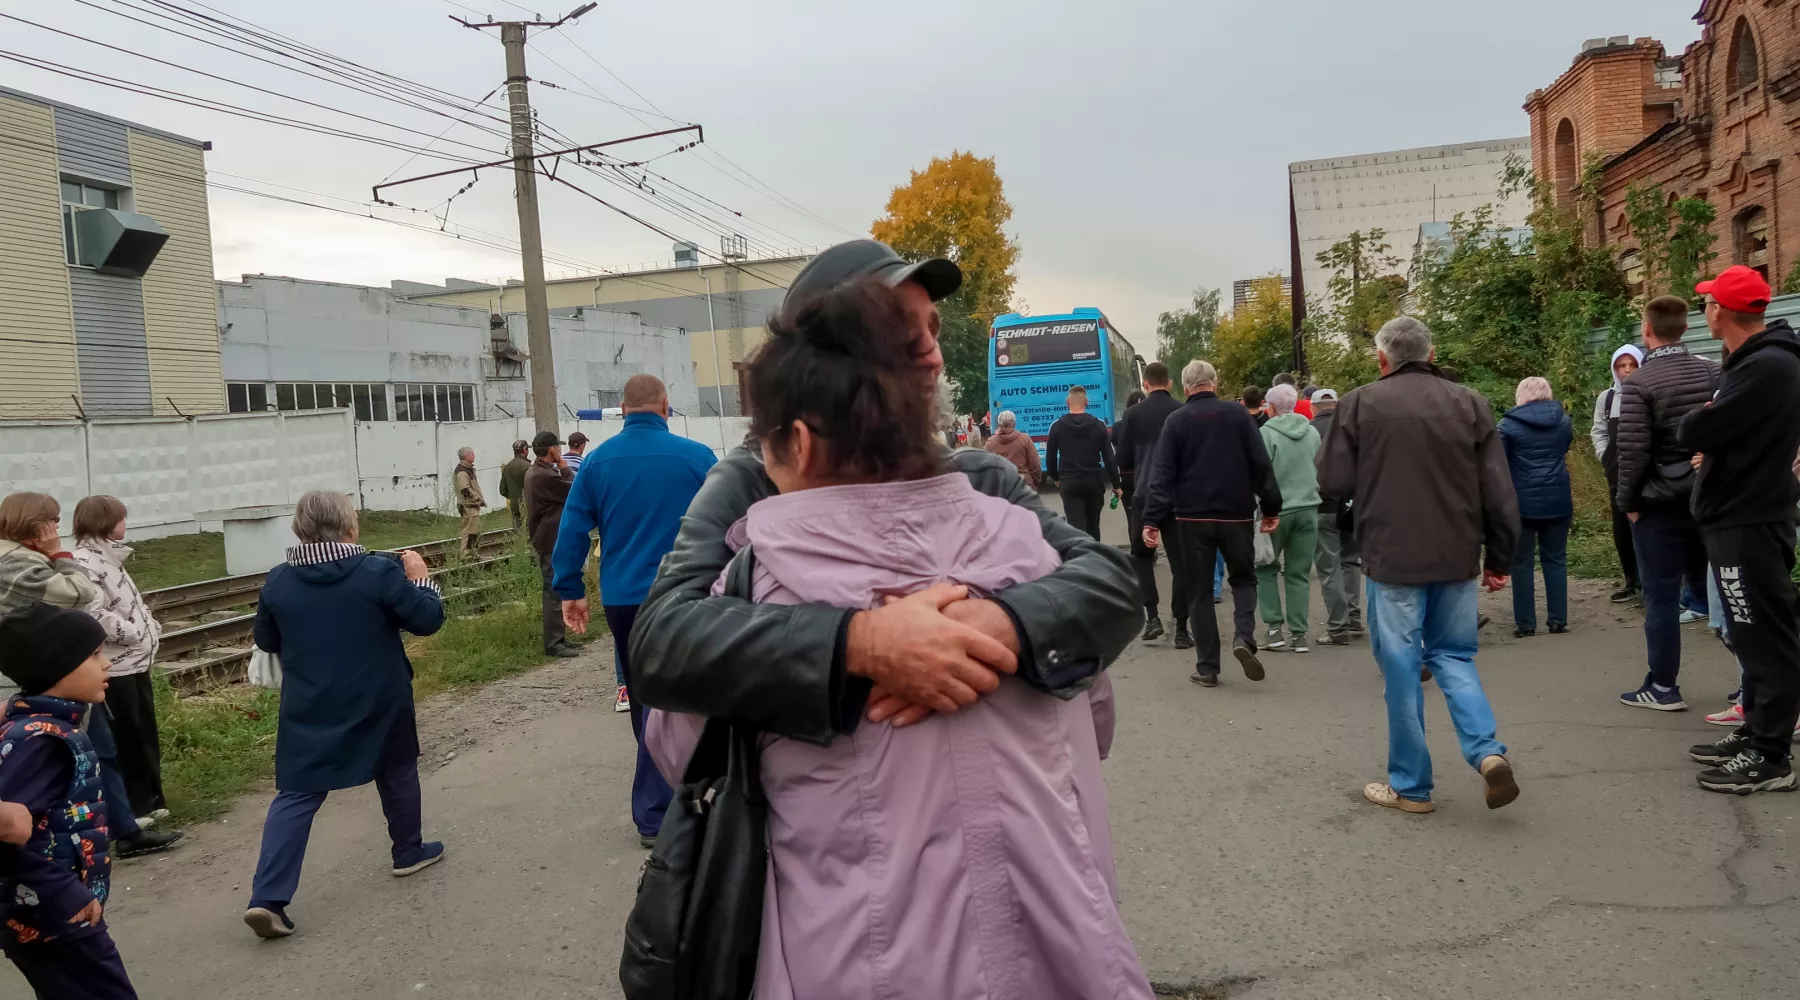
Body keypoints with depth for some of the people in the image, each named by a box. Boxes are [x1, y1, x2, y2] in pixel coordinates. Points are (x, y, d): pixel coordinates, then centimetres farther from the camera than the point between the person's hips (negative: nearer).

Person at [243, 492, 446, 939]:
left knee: (296, 795, 4)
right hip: (378, 703, -2)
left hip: (308, 710, 2)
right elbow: (427, 619, -10)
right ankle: (409, 852, 35)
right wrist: (420, 578, 4)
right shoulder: (379, 571, -14)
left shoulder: (278, 581, -3)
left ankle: (267, 898, -5)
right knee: (397, 771, 21)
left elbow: (266, 641, 10)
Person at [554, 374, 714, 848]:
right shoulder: (696, 457, -7)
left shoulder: (598, 461, 1)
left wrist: (570, 590, 9)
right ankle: (652, 814, 7)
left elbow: (572, 529, 1)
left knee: (644, 699, 17)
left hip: (622, 599, 3)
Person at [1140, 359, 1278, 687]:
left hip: (1193, 517, 0)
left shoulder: (1176, 420, -2)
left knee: (1199, 591, 8)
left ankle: (1207, 667, 7)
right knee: (1243, 578, 18)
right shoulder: (1237, 414, -1)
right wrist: (1271, 507, 5)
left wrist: (1152, 519, -8)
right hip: (1236, 514, 0)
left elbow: (1162, 473, -7)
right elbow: (1261, 463, -3)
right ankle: (1244, 637, -7)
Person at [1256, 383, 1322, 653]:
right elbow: (1320, 471, 12)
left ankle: (1275, 627, 3)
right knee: (1299, 574, 9)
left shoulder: (1267, 432, -10)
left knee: (1266, 569, 11)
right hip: (1308, 509, 4)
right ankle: (1298, 634, 7)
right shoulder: (1312, 432, 5)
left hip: (1277, 511, -4)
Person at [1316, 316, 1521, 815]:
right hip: (1457, 556, 3)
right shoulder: (1469, 403, 4)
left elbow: (1333, 482, -5)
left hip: (1392, 558, -3)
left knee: (1401, 666, 6)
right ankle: (1488, 751, -1)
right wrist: (1499, 558, 11)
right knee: (1453, 656, 17)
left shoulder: (1360, 404, -5)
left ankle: (1410, 785, 13)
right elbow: (1499, 493, 4)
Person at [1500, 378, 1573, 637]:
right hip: (1558, 500, 3)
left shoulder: (1508, 424, -5)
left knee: (1522, 562, 3)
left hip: (1522, 502, -3)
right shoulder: (1564, 420, 7)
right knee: (1555, 560, 10)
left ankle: (1525, 623, 3)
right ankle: (1558, 620, 9)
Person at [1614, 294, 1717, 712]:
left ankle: (1663, 687, 7)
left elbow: (1632, 451, -16)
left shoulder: (1638, 383, -13)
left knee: (1661, 596, 1)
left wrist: (1627, 501, -4)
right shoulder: (1712, 371, 4)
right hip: (1709, 498, 5)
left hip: (1660, 503, -5)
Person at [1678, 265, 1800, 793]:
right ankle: (1754, 734, 29)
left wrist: (1697, 419, -2)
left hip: (1750, 521, -11)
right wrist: (1709, 426, -5)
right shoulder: (1756, 359, 14)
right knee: (1755, 635, 17)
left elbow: (1695, 432, -23)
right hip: (1742, 514, 11)